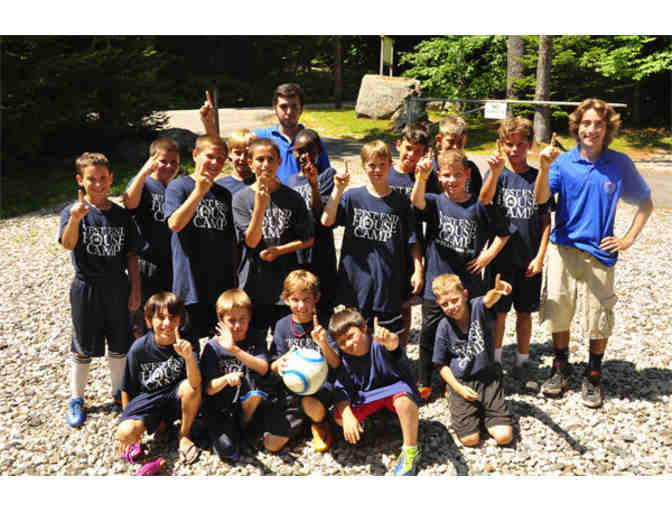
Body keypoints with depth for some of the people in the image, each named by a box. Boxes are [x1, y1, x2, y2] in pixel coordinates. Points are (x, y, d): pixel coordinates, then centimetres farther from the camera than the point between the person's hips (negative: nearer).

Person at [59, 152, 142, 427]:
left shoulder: (122, 215, 1)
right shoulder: (73, 211, -9)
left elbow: (131, 255, 5)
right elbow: (67, 244, -28)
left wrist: (135, 290, 2)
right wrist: (75, 219, -48)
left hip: (117, 287, 3)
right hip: (86, 288, -3)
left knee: (119, 345, 14)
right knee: (83, 348, 9)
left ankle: (118, 391, 34)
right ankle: (76, 399, 27)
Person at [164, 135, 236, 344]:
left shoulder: (224, 194, 13)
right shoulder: (179, 186, -1)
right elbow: (174, 224, -18)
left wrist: (234, 278, 14)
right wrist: (199, 191, -23)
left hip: (223, 283, 5)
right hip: (191, 282, -5)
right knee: (188, 342, 2)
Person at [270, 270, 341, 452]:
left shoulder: (323, 324, -5)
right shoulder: (282, 325, 2)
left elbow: (336, 363, -12)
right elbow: (273, 367, 3)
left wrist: (323, 343, -31)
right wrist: (280, 364, -21)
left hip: (320, 383, -2)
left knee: (311, 406, -37)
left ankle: (319, 424, 0)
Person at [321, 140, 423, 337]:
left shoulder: (400, 202, 1)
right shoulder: (352, 197, -1)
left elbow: (412, 241, 4)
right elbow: (326, 221, -15)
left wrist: (418, 269, -5)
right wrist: (338, 189, -20)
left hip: (391, 282, 1)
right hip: (357, 279, 0)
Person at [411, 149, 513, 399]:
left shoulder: (479, 206, -1)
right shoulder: (435, 202, -1)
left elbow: (503, 233, 10)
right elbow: (416, 201, -23)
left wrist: (488, 256, -2)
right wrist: (421, 178, -40)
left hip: (469, 284, 0)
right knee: (429, 334, 9)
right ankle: (424, 381, 26)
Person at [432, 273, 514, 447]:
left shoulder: (477, 307, -13)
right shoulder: (444, 327, -9)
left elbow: (489, 299, -39)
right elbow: (442, 364, 0)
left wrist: (497, 291, -62)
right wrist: (459, 388, -11)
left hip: (488, 377, 0)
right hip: (461, 382, 0)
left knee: (505, 436, -9)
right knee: (470, 439, -9)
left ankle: (483, 412, 20)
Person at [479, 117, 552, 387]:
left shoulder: (538, 177, 3)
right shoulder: (496, 174, -4)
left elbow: (546, 221, 4)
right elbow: (483, 201, -25)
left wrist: (540, 256, -3)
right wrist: (496, 170, -41)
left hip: (530, 259, 2)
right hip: (501, 256, -2)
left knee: (525, 312, 12)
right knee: (498, 311, 6)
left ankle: (522, 364, 27)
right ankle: (495, 364, 22)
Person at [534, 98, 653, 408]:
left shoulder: (620, 164, 0)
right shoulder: (563, 162, -1)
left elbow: (645, 202, 11)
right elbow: (540, 199, -15)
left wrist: (628, 239, 3)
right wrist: (544, 167, -31)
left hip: (600, 252, 0)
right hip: (563, 249, 0)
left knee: (599, 319, 6)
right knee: (558, 313, 9)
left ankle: (593, 378, 26)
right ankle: (561, 370, 30)